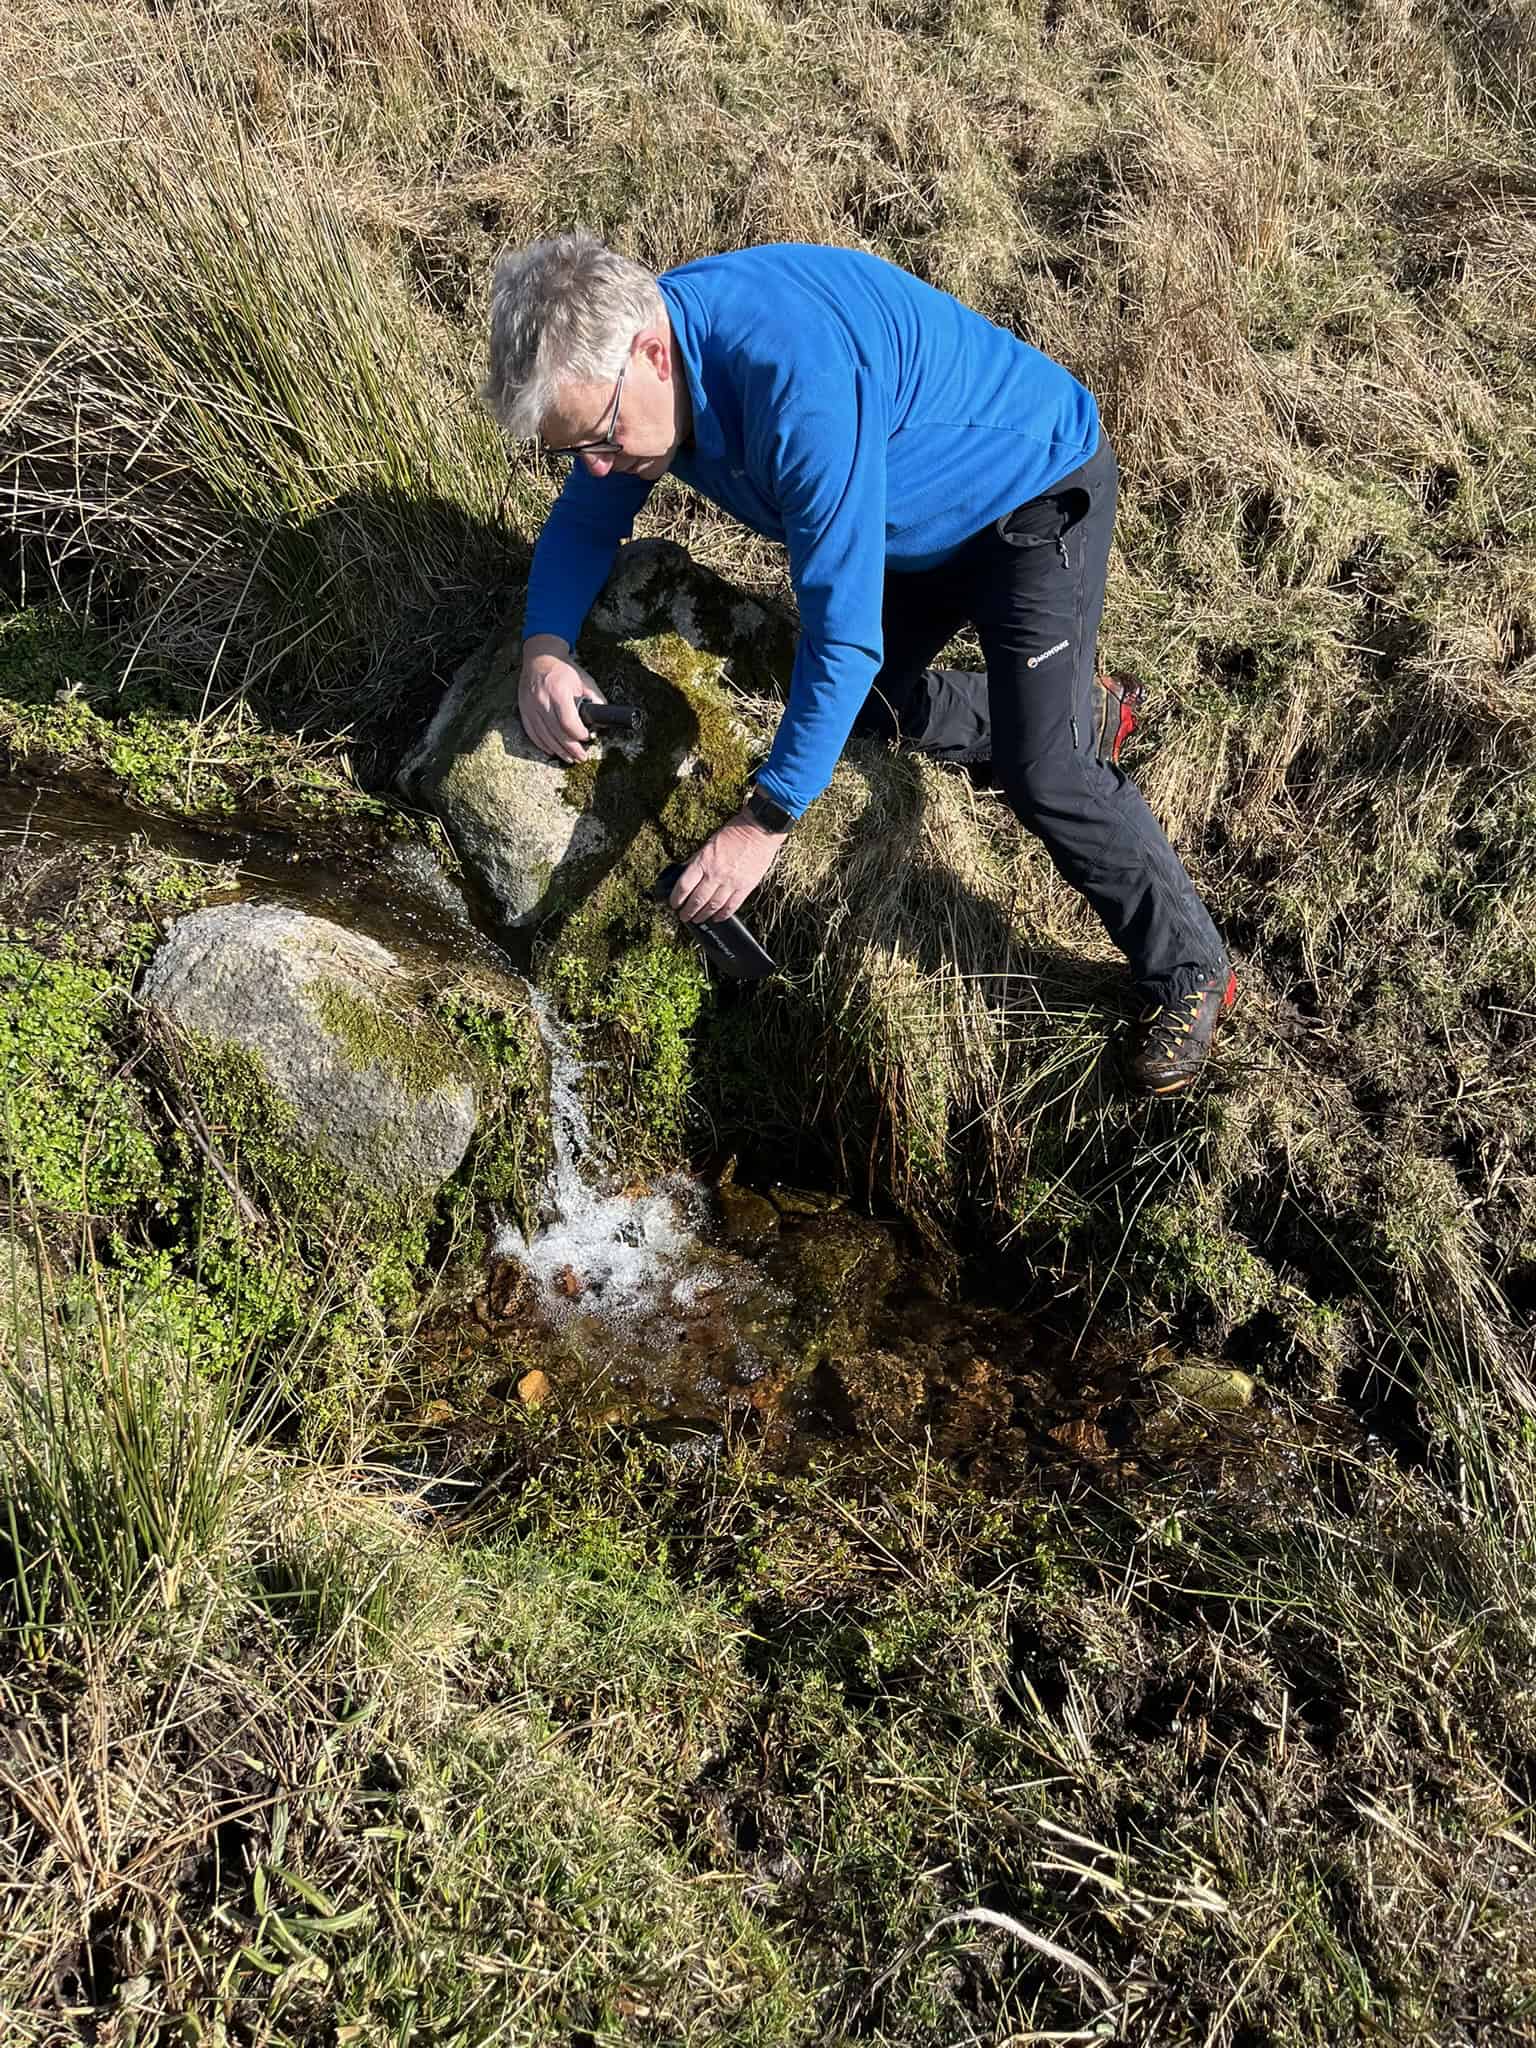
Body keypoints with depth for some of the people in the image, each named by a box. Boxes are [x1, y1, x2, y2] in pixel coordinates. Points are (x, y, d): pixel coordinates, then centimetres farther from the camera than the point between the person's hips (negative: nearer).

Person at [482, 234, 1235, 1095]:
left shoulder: (798, 382, -41)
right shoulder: (617, 357, -14)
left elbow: (844, 629, -39)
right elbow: (586, 521, 1)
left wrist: (766, 822, -35)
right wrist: (544, 647, -19)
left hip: (1038, 488, -9)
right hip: (924, 513, 9)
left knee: (1044, 775, -17)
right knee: (865, 703, 17)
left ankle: (1191, 974, 2)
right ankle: (1064, 708, 38)